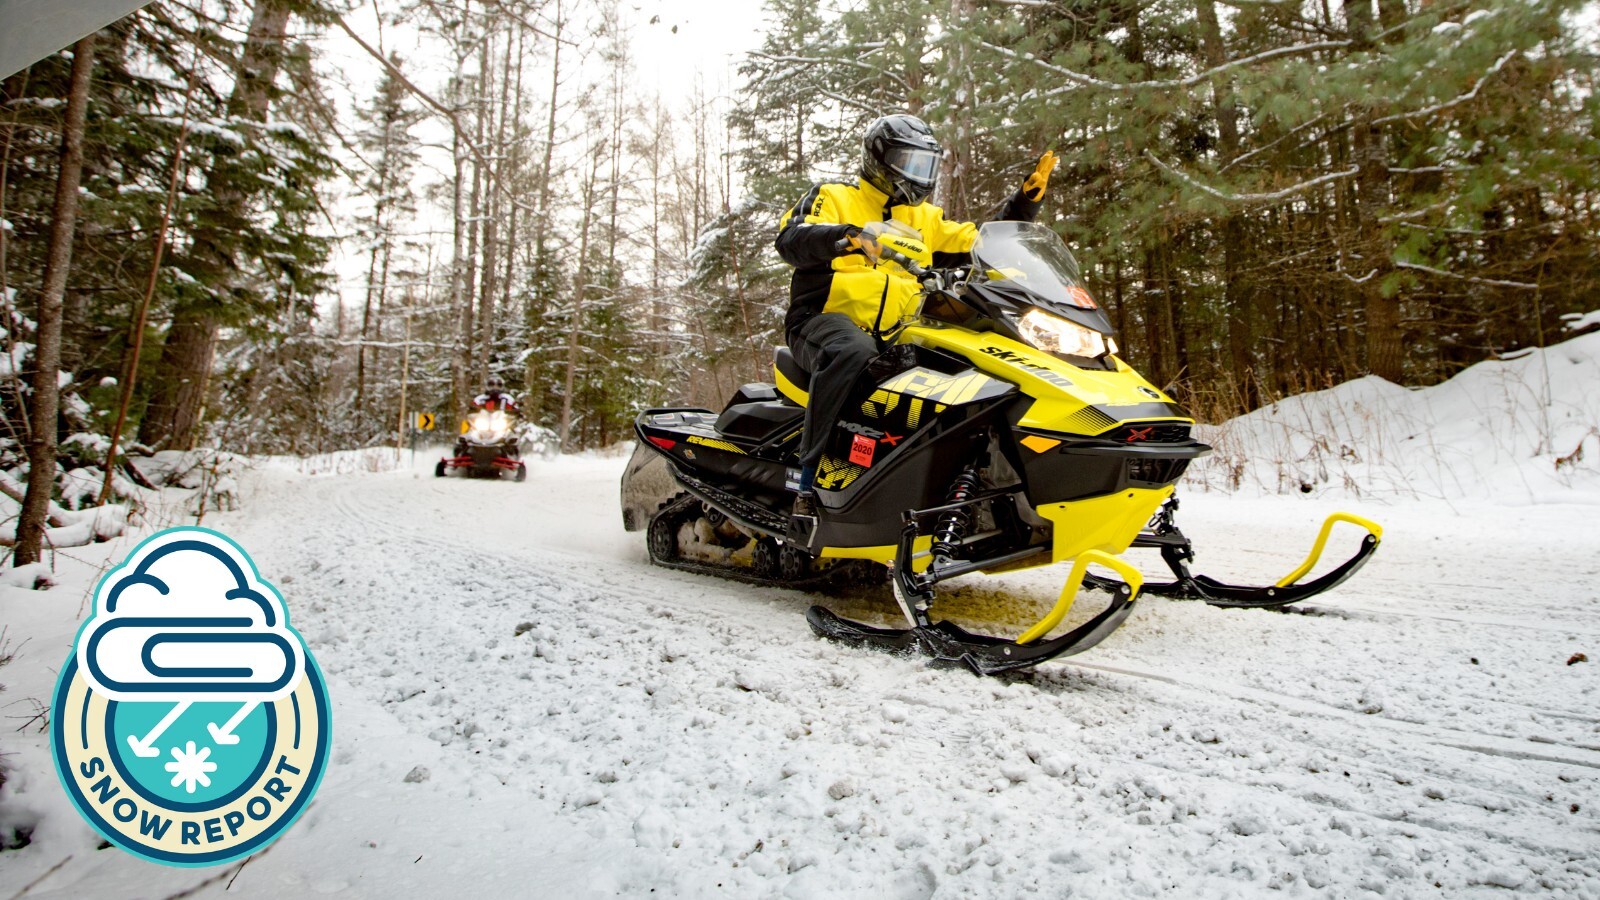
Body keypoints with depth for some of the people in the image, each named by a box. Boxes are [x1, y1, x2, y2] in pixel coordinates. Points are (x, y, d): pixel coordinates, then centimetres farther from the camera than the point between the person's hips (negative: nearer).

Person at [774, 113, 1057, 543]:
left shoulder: (926, 219, 25)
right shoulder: (832, 197, 8)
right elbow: (790, 240, -12)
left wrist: (1024, 203, 11)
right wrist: (845, 236, -31)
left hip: (897, 336, 6)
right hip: (826, 319, -5)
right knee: (852, 350, -40)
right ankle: (808, 479, -39)